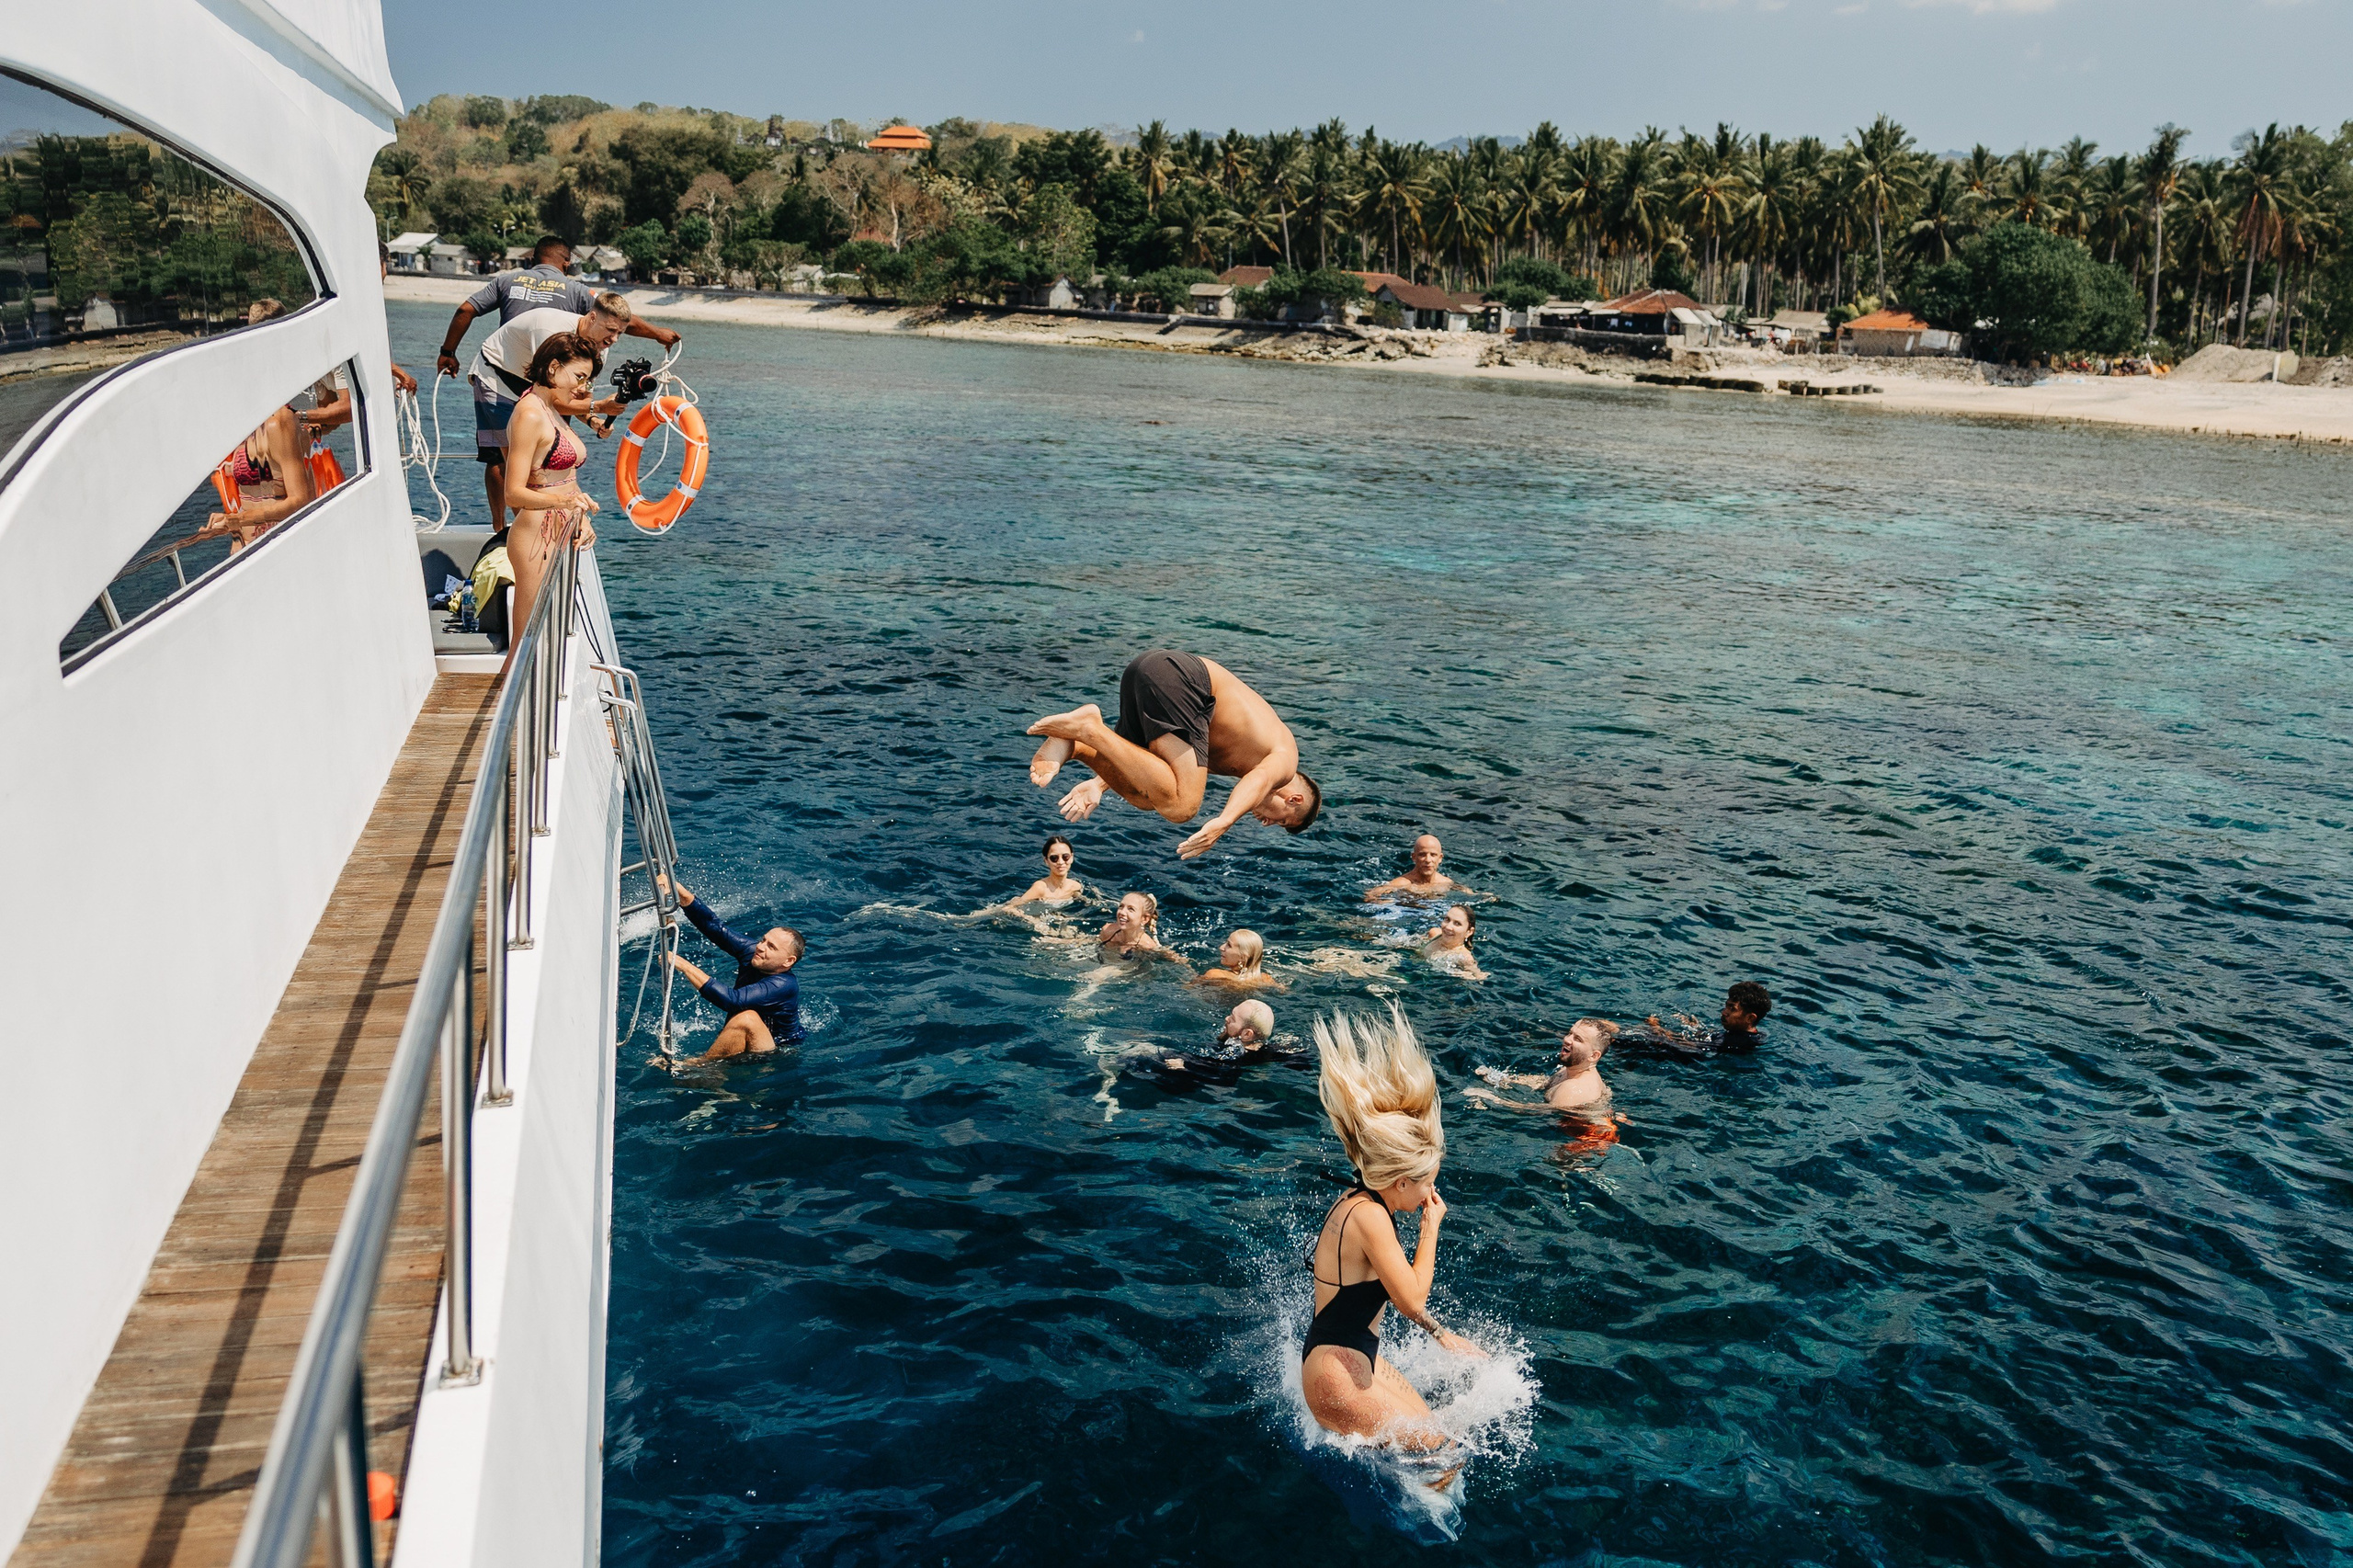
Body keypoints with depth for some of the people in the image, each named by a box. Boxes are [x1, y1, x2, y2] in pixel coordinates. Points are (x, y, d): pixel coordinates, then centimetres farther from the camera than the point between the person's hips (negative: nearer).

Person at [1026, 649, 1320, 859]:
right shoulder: (1286, 757, 10)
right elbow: (1261, 778, -16)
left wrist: (1099, 784, 20)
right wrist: (1224, 822, -33)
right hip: (1177, 676, -9)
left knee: (1144, 798, 16)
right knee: (1181, 807, -15)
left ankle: (1076, 745, -4)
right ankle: (1090, 728, -18)